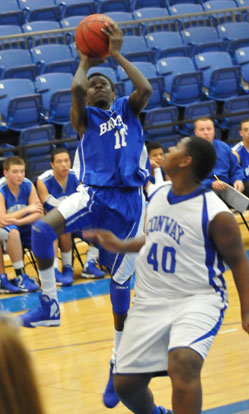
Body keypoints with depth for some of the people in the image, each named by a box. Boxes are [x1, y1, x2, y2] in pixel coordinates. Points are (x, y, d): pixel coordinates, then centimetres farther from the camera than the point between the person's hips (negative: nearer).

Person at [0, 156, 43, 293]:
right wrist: (27, 210, -20)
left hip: (24, 227, 5)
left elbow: (39, 213, -9)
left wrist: (19, 221, -26)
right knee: (13, 232, -39)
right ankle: (20, 277, -32)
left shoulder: (28, 185, -4)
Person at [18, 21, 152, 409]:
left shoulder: (127, 109, 15)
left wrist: (117, 54, -2)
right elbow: (76, 89, -10)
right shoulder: (85, 117, 12)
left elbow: (146, 89, -8)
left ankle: (117, 364, 18)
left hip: (128, 201, 0)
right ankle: (50, 306, -14)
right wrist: (86, 60, 8)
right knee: (41, 229, -30)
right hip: (94, 194, 0)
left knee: (120, 283, 4)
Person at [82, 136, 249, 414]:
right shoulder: (156, 194, 3)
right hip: (151, 299, 7)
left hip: (197, 299, -6)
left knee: (182, 363, -36)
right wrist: (120, 246, 16)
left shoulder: (215, 214, -18)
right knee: (125, 383, 8)